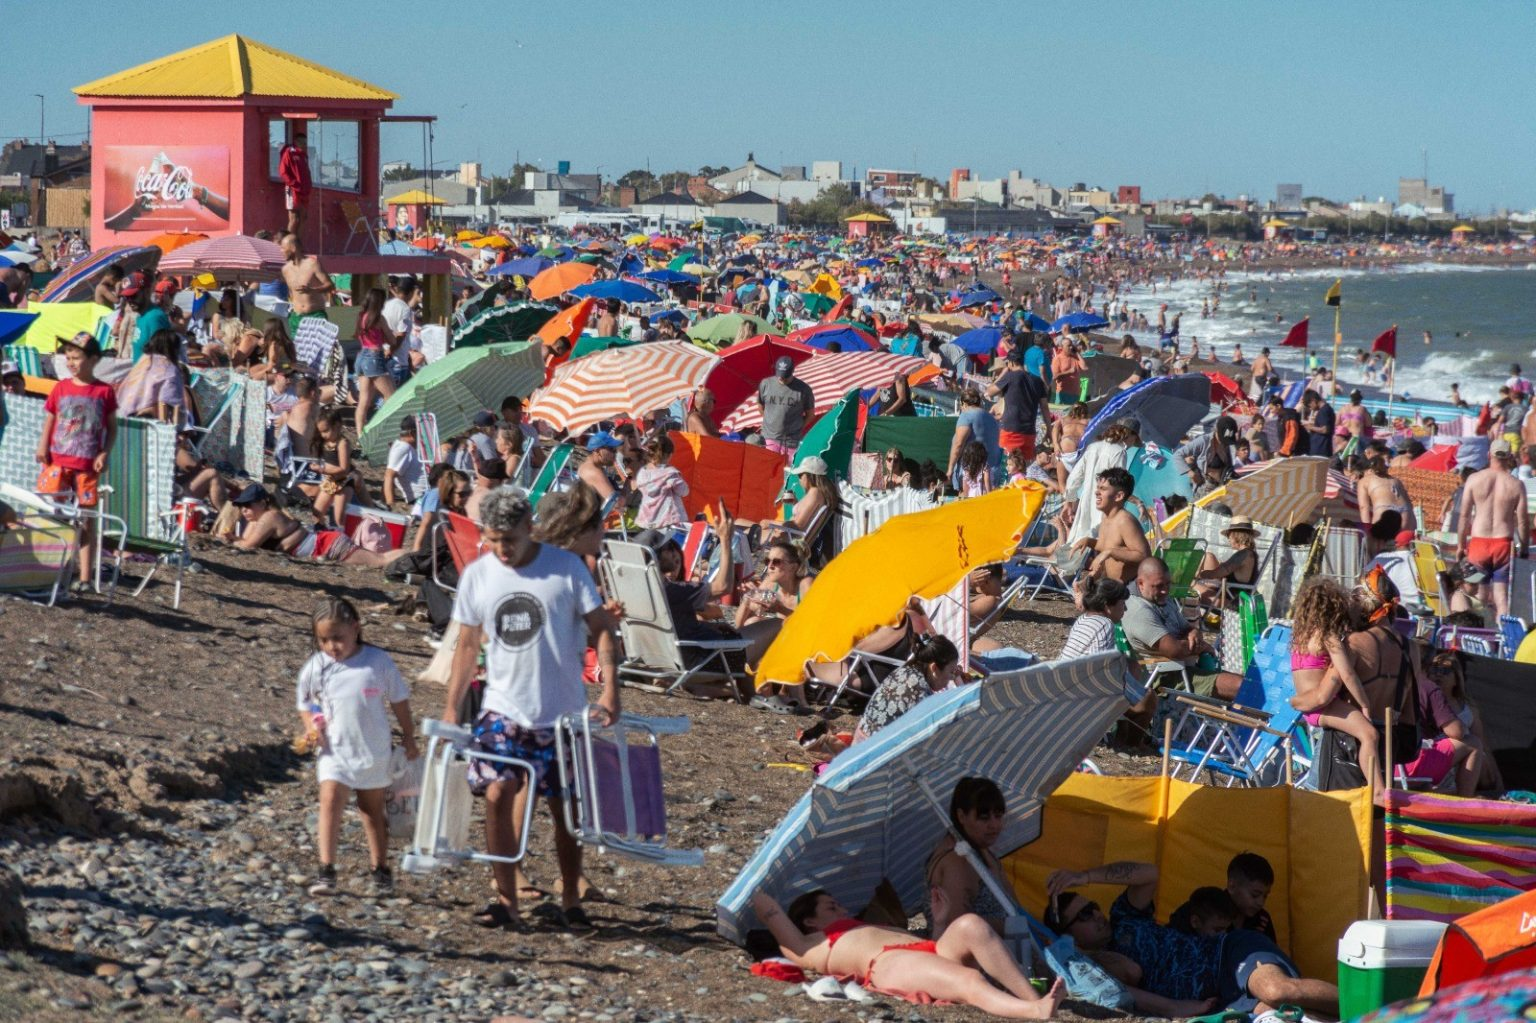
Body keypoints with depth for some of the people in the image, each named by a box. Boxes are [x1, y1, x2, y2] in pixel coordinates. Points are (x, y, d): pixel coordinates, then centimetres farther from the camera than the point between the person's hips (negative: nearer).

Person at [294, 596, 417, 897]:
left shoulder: (378, 662, -8)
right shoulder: (315, 668, -5)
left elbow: (399, 700, 3)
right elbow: (305, 705, 9)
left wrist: (408, 737, 8)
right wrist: (311, 727, -10)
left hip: (374, 751, 0)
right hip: (334, 751, 0)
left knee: (373, 809, 14)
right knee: (330, 801, -17)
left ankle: (380, 868, 28)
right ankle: (326, 870, -19)